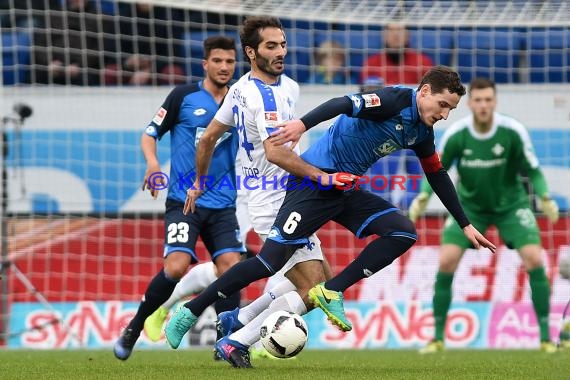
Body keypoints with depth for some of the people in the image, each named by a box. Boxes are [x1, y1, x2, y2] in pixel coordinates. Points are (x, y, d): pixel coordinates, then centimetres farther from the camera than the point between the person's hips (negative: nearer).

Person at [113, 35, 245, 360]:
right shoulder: (183, 96, -1)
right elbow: (150, 134, 4)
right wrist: (152, 163, -14)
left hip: (223, 205, 4)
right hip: (184, 200, -4)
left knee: (231, 267, -13)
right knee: (177, 267, -20)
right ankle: (133, 329, 0)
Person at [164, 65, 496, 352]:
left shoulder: (422, 132, 10)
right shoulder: (396, 100, -16)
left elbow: (438, 177, 23)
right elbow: (346, 104, -32)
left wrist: (465, 225, 24)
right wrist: (303, 124, -49)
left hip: (348, 192, 9)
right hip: (315, 182, -8)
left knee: (404, 232, -9)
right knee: (271, 261, -14)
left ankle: (332, 292, -8)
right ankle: (190, 313, -3)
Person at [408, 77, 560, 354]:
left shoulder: (513, 131, -20)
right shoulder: (456, 134, -18)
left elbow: (533, 171, -9)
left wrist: (545, 198, -24)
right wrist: (423, 197, -19)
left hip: (511, 204, -1)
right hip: (469, 204, 1)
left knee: (534, 259, -17)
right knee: (446, 261, -15)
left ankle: (545, 337, -5)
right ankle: (437, 338, -1)